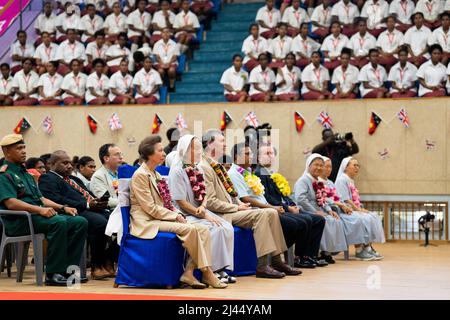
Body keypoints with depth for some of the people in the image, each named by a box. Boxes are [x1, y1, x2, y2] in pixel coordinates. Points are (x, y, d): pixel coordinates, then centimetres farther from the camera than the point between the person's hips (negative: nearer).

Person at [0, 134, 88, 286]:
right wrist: (39, 209, -27)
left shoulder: (26, 174, 27)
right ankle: (52, 274, -29)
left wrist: (63, 207, 9)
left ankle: (67, 269, -9)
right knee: (59, 222, -34)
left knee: (80, 222, -8)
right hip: (19, 221, -9)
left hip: (38, 216, 9)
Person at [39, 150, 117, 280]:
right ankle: (96, 267, -23)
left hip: (92, 209, 9)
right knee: (100, 222, -33)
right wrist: (87, 205, -16)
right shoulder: (47, 179, 4)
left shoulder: (74, 179, 34)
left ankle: (109, 262, -13)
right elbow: (58, 201, -12)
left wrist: (99, 202, 3)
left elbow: (89, 195, 29)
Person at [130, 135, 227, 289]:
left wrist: (178, 214, 1)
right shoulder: (140, 175, -9)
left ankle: (189, 273, -20)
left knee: (203, 229, -11)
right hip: (147, 223, -9)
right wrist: (176, 216, -12)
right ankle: (206, 273, -18)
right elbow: (151, 208, -15)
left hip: (162, 217, 9)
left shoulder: (156, 175, 20)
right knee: (190, 229, -28)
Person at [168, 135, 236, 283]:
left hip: (199, 212, 8)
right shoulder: (177, 171, -12)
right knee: (216, 229, -26)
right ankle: (213, 271, -18)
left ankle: (222, 269, -12)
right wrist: (205, 216, -16)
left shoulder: (196, 170, 13)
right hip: (185, 215, -8)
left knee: (227, 228, -14)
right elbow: (181, 202, -16)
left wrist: (203, 207, -6)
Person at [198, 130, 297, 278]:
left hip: (233, 209, 9)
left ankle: (276, 261, -1)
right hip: (224, 215, -9)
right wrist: (237, 208, -14)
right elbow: (210, 202, -19)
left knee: (272, 213, -4)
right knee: (261, 214, -24)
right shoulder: (204, 168, -12)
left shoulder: (218, 166, 19)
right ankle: (262, 266, -24)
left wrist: (240, 203, 5)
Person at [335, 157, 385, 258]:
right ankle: (365, 248, -21)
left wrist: (360, 209, 6)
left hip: (355, 209, 10)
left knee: (374, 217, -9)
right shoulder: (342, 180, -8)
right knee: (366, 218, -27)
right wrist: (358, 209, -17)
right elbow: (345, 200, -16)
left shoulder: (351, 181, 23)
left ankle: (369, 246, -14)